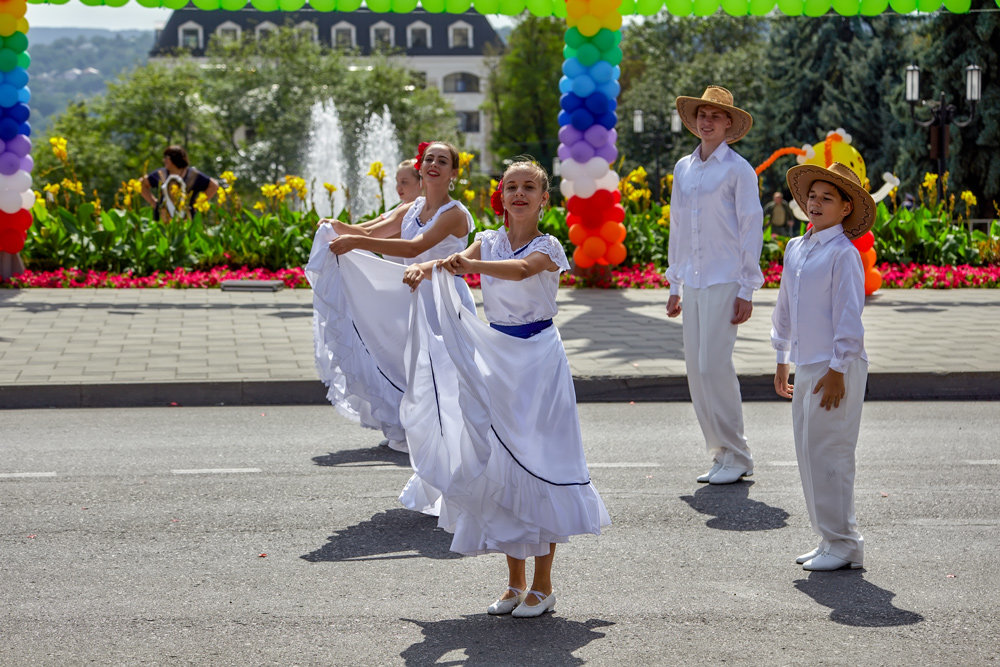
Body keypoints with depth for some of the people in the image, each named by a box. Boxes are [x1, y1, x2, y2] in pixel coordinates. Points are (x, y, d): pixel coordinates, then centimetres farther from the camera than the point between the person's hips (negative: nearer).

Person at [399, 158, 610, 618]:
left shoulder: (548, 248, -8)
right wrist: (424, 268, -36)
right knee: (498, 465, 6)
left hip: (538, 360, -4)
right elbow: (457, 262, -13)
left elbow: (522, 269, -30)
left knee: (536, 462, -4)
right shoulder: (488, 242, 6)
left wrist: (471, 265, -47)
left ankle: (543, 586, 5)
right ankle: (515, 582, 18)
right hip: (495, 358, 5)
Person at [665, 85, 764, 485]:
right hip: (692, 283, 6)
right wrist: (674, 284, 17)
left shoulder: (738, 170, -4)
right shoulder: (682, 169, 14)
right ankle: (720, 454, 13)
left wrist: (747, 291, -9)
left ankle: (736, 457, -2)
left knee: (714, 365, -12)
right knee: (696, 368, 4)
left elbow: (751, 229, -5)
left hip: (725, 281, -6)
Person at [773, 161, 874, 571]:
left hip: (837, 368, -8)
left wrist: (837, 372, -16)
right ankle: (829, 540, 19)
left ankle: (844, 544, 1)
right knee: (809, 453, 11)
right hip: (806, 366, 8)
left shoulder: (844, 255, -11)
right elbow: (785, 309, 21)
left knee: (828, 452, -7)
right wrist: (782, 363, 21)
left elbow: (848, 317, -14)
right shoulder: (795, 250, 13)